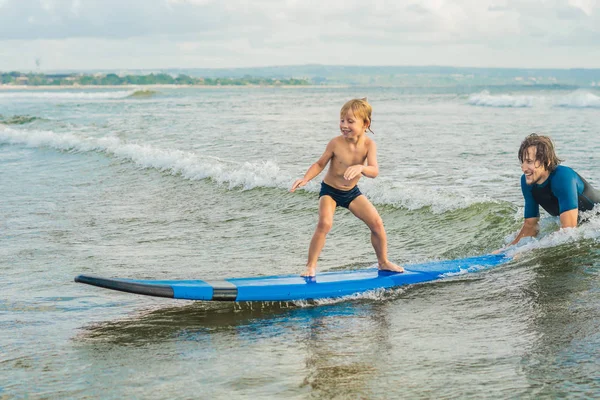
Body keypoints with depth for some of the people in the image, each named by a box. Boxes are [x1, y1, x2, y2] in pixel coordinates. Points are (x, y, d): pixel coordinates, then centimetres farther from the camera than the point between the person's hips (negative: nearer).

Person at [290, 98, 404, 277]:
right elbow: (320, 164, -8)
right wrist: (305, 178, -23)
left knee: (377, 223, -1)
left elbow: (374, 171, -30)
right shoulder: (336, 143, -22)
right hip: (329, 190, -3)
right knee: (324, 223, -26)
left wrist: (360, 168, -51)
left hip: (352, 192, 3)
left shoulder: (368, 145, -18)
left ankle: (383, 262, 21)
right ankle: (311, 265, -15)